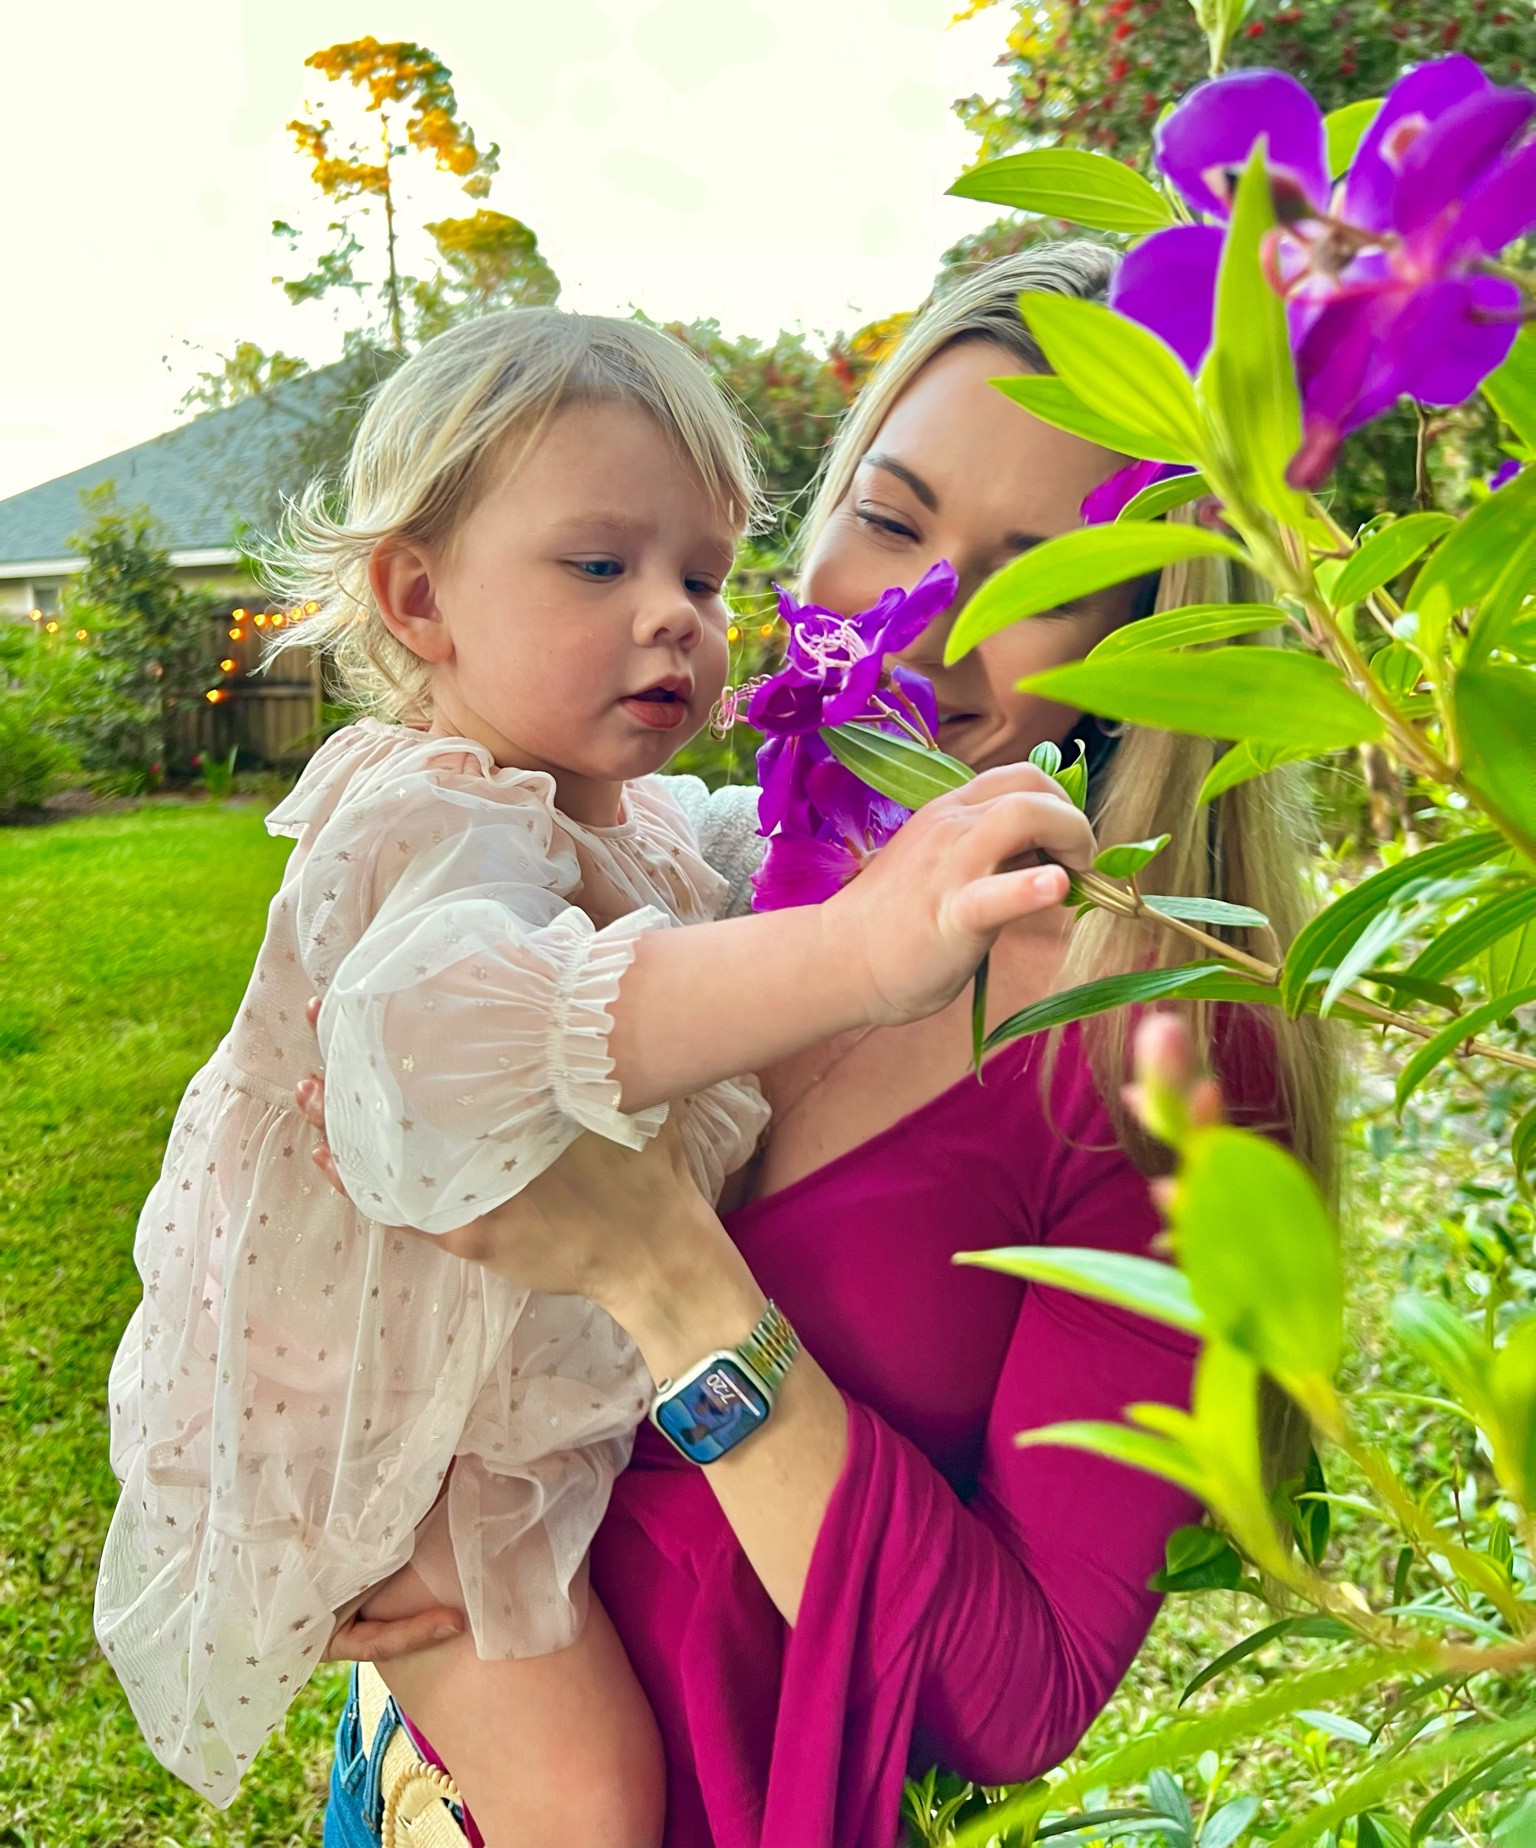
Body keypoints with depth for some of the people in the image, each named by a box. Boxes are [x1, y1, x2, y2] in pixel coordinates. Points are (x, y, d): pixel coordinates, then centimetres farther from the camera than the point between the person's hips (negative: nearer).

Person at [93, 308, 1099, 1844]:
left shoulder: (636, 823, 0)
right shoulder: (436, 823, -30)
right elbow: (453, 1017, -54)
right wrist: (855, 950, -65)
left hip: (559, 1366, 8)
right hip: (393, 1428, -8)